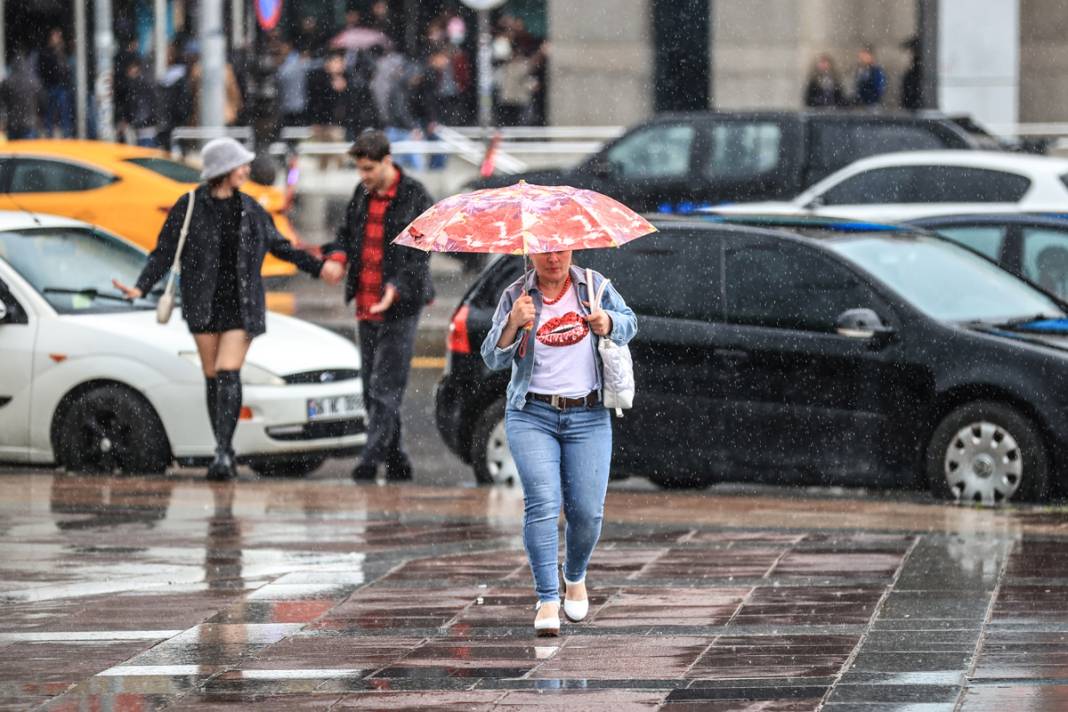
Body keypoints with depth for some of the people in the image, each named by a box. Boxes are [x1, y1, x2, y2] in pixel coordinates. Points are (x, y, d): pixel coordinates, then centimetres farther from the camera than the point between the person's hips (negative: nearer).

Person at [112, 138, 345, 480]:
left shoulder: (249, 208, 6)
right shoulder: (189, 207, -2)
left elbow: (278, 245, 19)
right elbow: (164, 252, -1)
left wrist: (317, 267, 20)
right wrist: (141, 287, -14)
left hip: (241, 306, 0)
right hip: (204, 305, 0)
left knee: (228, 374, -14)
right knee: (212, 378, 6)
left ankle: (222, 451, -18)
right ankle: (224, 450, 18)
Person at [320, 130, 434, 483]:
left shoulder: (415, 197, -9)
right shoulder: (362, 194, 11)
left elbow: (420, 253, -11)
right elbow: (347, 233, 20)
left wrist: (396, 288, -24)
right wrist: (337, 255, -3)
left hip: (399, 308, -7)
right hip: (366, 305, 7)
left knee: (385, 389, -10)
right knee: (372, 390, 10)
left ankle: (370, 461, -13)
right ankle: (396, 462, 18)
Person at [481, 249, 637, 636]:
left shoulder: (593, 286, 5)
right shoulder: (515, 296, 2)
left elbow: (629, 323, 18)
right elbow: (494, 358, -3)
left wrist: (607, 322, -6)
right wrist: (514, 322, -21)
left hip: (588, 416, 1)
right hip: (532, 414, -1)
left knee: (587, 510, -2)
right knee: (542, 502, -18)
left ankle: (575, 576, 29)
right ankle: (548, 600, -19)